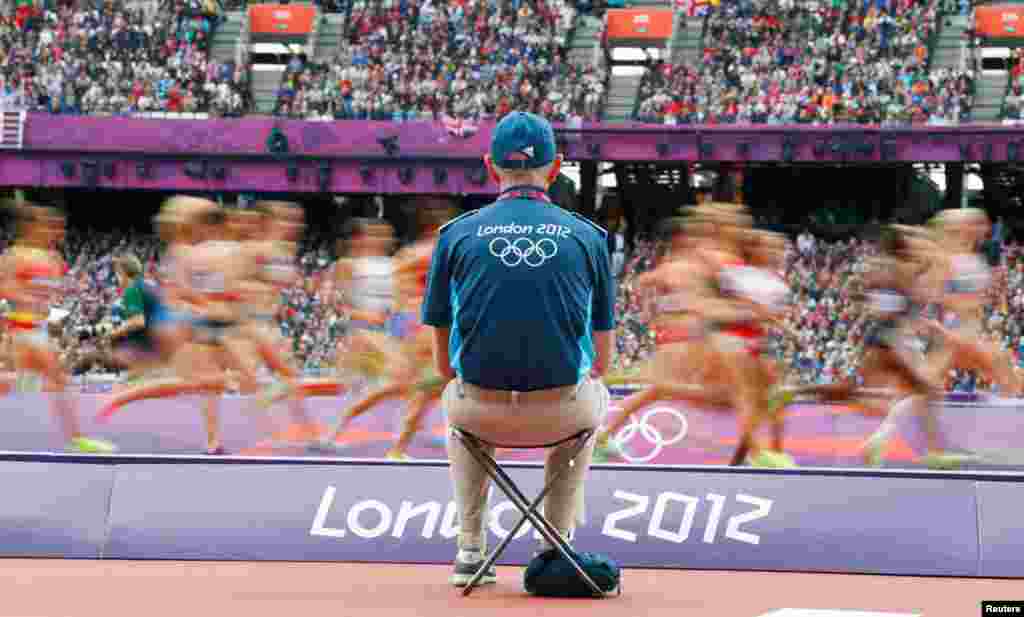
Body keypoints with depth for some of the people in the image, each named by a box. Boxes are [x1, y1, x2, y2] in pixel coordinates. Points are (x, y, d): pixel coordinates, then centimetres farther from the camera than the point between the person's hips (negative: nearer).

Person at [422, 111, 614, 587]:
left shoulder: (456, 234, 5)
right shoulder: (588, 236, 7)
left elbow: (443, 362, 9)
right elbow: (602, 357, 11)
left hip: (482, 415, 0)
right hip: (561, 415, 0)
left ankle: (471, 551, 30)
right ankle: (556, 547, 32)